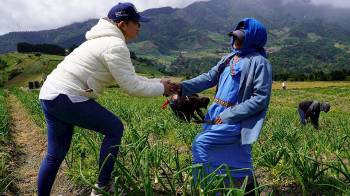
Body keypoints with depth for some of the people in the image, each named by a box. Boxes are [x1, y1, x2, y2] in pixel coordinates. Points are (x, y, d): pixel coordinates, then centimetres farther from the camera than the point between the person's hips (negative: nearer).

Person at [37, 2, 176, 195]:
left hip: (49, 95, 10)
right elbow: (131, 86, -14)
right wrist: (161, 88, 0)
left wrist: (158, 82, 17)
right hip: (67, 97, -9)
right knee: (114, 129, 4)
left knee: (55, 154, 15)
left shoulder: (105, 40, 19)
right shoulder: (115, 45, -13)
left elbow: (129, 78, 21)